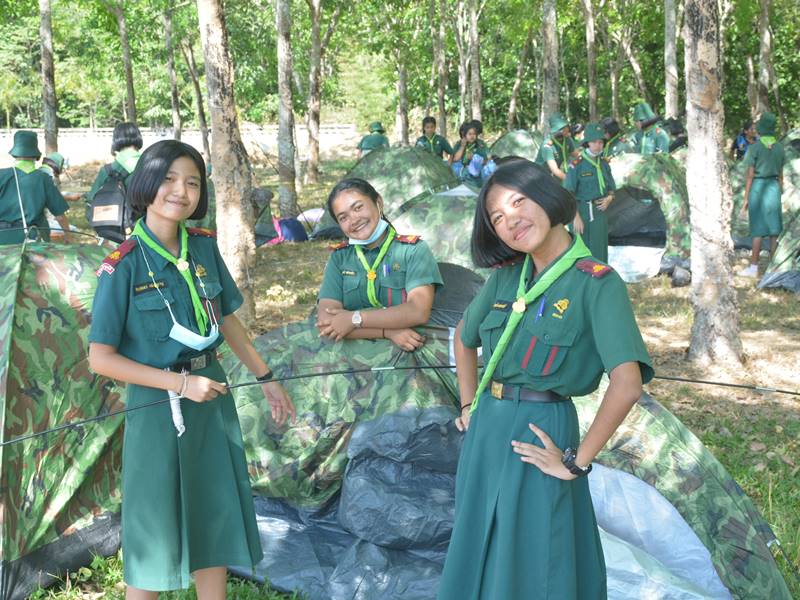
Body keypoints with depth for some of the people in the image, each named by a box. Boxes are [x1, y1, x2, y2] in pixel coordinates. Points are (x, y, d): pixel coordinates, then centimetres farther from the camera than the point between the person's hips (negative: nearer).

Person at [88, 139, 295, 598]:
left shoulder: (204, 247, 0)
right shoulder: (123, 266, -15)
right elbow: (101, 358, -14)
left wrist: (266, 377, 17)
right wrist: (179, 384, -18)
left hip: (213, 401, 5)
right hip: (158, 409, -5)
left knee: (217, 522, 15)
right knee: (156, 532, 6)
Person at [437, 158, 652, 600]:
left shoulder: (596, 282, -13)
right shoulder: (505, 276, 6)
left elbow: (627, 384, -23)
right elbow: (464, 338, 24)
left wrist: (578, 461, -19)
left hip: (540, 435, -6)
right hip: (485, 431, 6)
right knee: (476, 562, 17)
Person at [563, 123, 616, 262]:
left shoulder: (604, 164, 7)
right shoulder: (576, 165, -12)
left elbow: (611, 188, 17)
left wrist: (609, 199, -5)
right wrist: (576, 217, -20)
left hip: (599, 213, 5)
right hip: (581, 212, -5)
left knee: (599, 252, 4)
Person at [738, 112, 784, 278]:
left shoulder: (754, 147, -12)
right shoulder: (779, 147, 4)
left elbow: (750, 174, -12)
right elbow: (781, 174, 8)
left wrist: (745, 198, -8)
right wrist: (779, 195, 17)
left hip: (757, 187, -4)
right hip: (773, 187, 4)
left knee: (757, 229, -3)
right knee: (773, 228, 7)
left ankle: (753, 268, -1)